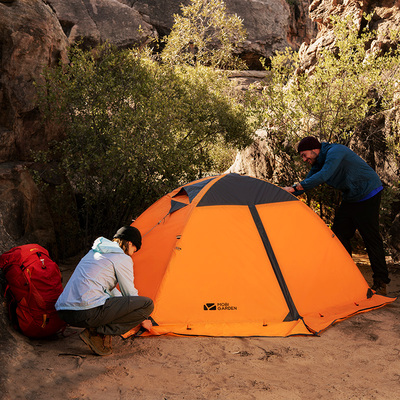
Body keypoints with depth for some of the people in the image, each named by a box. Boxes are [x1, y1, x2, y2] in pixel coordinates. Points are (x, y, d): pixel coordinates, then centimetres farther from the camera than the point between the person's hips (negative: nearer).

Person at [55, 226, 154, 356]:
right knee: (147, 304, -3)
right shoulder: (122, 258, 2)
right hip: (87, 313, -9)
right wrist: (142, 319, 28)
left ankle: (97, 330, 11)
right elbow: (130, 294, 9)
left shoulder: (94, 252, 27)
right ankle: (99, 332, -6)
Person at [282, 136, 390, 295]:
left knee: (371, 238, -8)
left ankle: (380, 284, 0)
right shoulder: (318, 163, 5)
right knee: (340, 234, 5)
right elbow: (307, 182, 9)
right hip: (350, 197, 9)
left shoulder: (335, 151, -24)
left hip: (368, 194, -9)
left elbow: (323, 176, -36)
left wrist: (295, 188, -34)